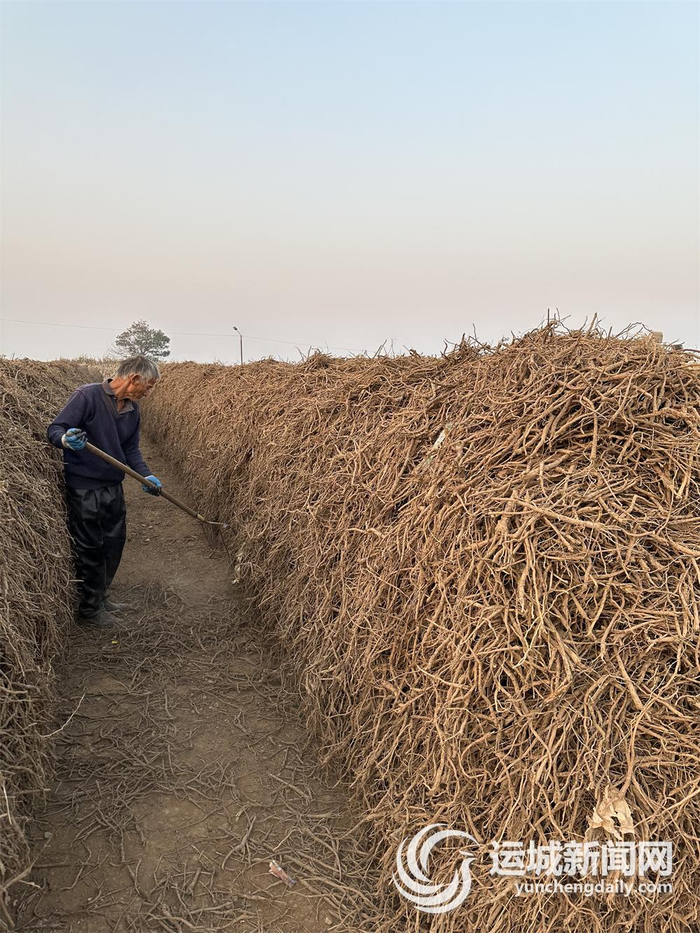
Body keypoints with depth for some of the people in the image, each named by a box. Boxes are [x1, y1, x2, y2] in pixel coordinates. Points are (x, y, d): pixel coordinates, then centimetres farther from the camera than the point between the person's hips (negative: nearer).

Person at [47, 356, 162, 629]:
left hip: (113, 487, 8)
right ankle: (89, 610, 16)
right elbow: (54, 429, -18)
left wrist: (145, 476, -4)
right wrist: (67, 440, -40)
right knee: (89, 549, 1)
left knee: (114, 544, 17)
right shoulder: (87, 396, -17)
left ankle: (101, 597, 35)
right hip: (84, 488, -8)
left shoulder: (133, 410, 6)